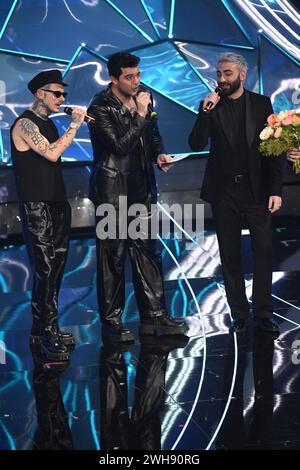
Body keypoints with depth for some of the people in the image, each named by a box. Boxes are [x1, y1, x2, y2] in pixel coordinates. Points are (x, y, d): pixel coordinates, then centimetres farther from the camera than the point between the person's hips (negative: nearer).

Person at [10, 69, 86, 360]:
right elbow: (51, 153, -24)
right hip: (37, 207, -9)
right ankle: (47, 334, -3)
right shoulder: (25, 123, -10)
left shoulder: (48, 124, 17)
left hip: (55, 203, 9)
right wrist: (74, 125, -17)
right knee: (46, 270, -9)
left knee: (55, 268, 10)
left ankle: (42, 330, 19)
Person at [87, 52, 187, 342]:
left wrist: (158, 154, 3)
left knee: (146, 250, 10)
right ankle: (111, 321, 11)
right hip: (112, 190, -6)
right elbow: (120, 145, -19)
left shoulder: (142, 96, 7)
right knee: (113, 255, 1)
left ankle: (154, 315, 18)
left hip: (141, 187, 6)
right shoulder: (100, 107, -13)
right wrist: (140, 115, -20)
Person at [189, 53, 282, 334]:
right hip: (224, 191, 1)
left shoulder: (262, 103, 2)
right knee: (230, 255, 7)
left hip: (256, 189, -1)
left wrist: (275, 189, -5)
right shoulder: (211, 105, 4)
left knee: (263, 250, 0)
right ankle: (239, 313, 17)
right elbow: (197, 145, -6)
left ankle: (263, 312, 13)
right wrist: (206, 112, -17)